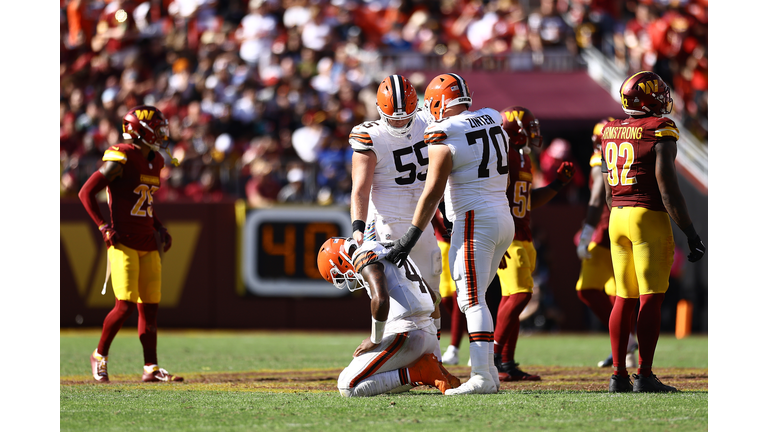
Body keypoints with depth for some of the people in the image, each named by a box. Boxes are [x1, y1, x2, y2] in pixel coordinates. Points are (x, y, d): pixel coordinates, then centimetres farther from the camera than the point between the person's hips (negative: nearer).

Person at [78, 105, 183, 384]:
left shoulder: (154, 162, 13)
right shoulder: (121, 159, -12)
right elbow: (86, 193, -10)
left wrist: (159, 227, 16)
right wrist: (103, 227, -15)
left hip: (148, 245, 8)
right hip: (124, 243, -8)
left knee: (150, 307, 5)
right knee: (126, 305, -12)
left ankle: (151, 368, 7)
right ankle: (100, 356, 7)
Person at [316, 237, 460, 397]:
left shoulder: (364, 257, -5)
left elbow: (381, 299, -23)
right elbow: (431, 297, 30)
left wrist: (374, 340, -11)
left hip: (405, 335, -9)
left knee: (348, 387, -7)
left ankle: (418, 374, -11)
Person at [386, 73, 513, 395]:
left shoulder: (444, 139, -10)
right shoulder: (493, 121, 11)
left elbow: (432, 194, -13)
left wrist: (409, 239, -11)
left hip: (474, 220, -8)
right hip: (505, 219, 8)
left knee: (472, 300, -10)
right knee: (473, 298, 14)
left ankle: (482, 376, -18)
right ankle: (488, 372, 10)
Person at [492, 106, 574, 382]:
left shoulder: (522, 159, 18)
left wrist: (558, 183, 21)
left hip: (522, 239, 10)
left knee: (511, 298, 8)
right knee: (520, 294, -17)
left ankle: (507, 365, 10)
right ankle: (494, 355, -14)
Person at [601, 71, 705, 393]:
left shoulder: (611, 133, 10)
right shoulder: (660, 132, -11)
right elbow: (668, 188, -15)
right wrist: (690, 233, -11)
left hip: (617, 218, 7)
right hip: (649, 218, -7)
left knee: (624, 298, 10)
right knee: (651, 298, -5)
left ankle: (618, 375, 9)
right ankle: (644, 375, -8)